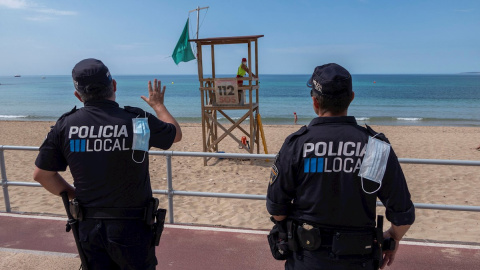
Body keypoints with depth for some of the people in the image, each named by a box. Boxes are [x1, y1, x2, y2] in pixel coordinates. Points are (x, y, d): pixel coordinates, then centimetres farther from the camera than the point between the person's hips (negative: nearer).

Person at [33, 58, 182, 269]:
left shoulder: (65, 126, -7)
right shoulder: (139, 121, -14)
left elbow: (41, 174, 3)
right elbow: (176, 134, 5)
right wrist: (158, 105, 20)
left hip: (89, 225, 3)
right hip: (131, 225, -2)